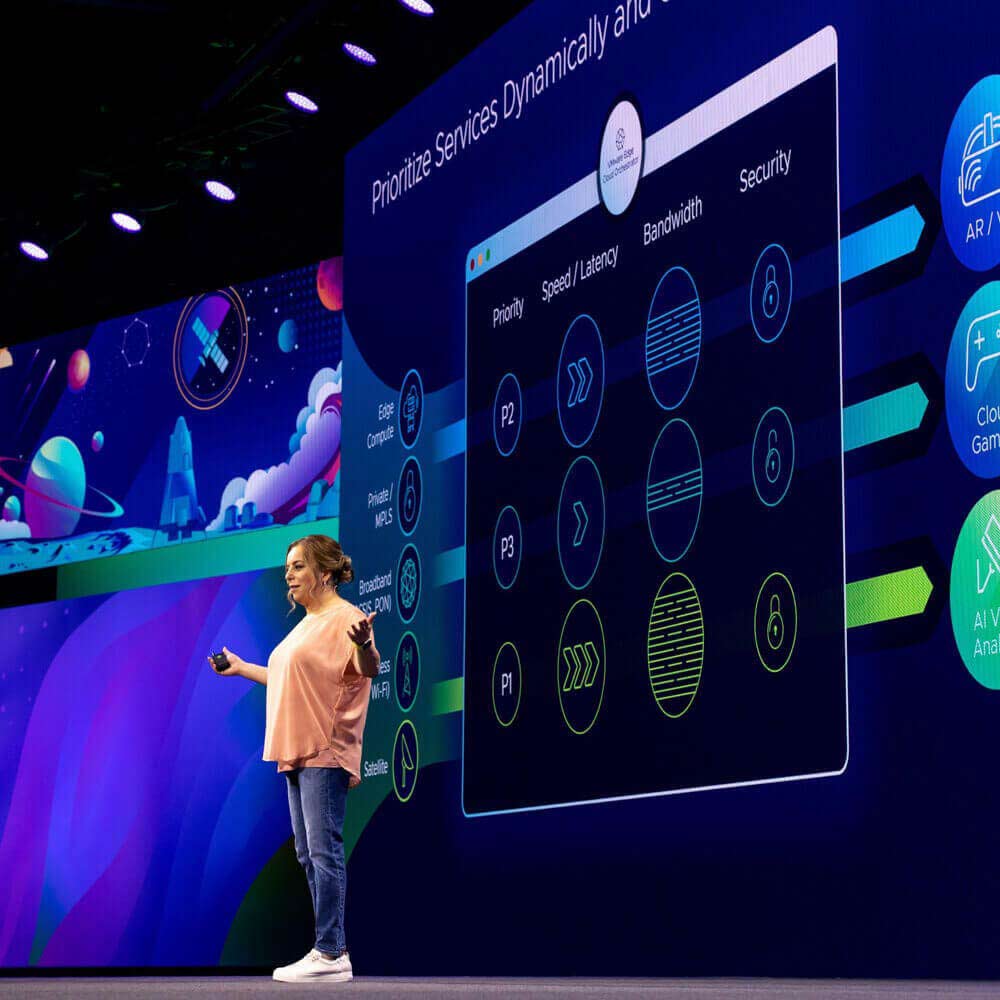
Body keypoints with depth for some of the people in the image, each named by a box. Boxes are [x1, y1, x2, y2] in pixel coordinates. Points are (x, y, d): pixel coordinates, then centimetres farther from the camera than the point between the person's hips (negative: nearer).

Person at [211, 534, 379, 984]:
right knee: (309, 854, 10)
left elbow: (369, 669, -24)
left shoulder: (345, 618, -10)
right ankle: (330, 949, 15)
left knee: (324, 850, -11)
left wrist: (364, 645, -46)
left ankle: (331, 955, -10)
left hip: (325, 753, -10)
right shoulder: (306, 624, 20)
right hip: (298, 753, 10)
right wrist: (242, 668, 35)